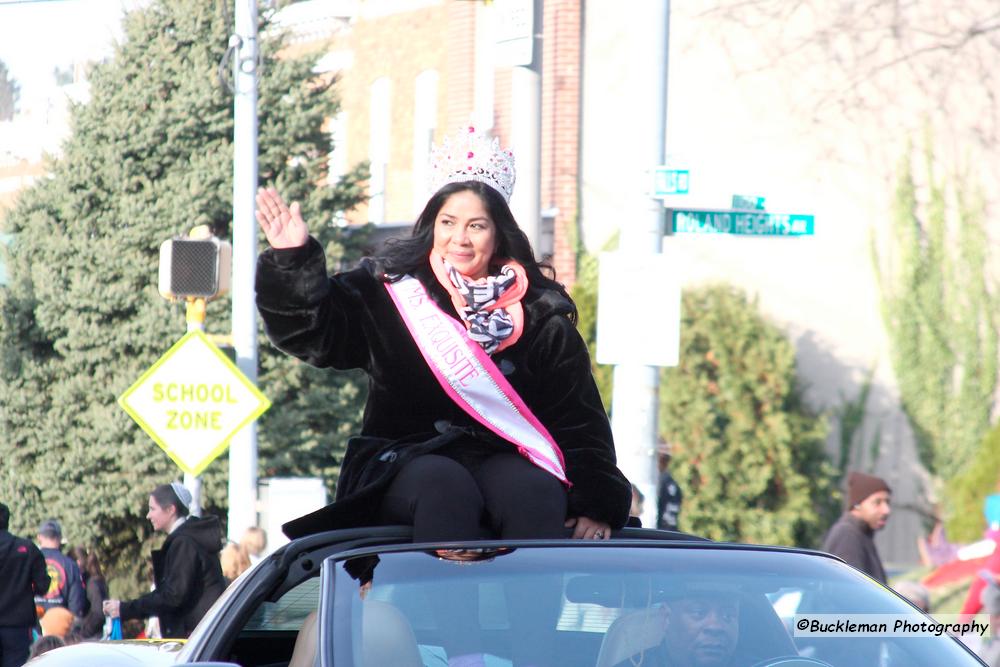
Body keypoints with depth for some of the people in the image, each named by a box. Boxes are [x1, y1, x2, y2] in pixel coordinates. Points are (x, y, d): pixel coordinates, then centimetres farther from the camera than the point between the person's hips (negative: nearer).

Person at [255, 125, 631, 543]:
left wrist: (593, 502, -5)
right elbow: (314, 329, -2)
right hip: (405, 464, -1)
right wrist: (292, 261, -18)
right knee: (445, 486, -35)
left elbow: (579, 419, 6)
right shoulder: (390, 291, 8)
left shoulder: (540, 316, 9)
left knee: (535, 491, -32)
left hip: (504, 461, 1)